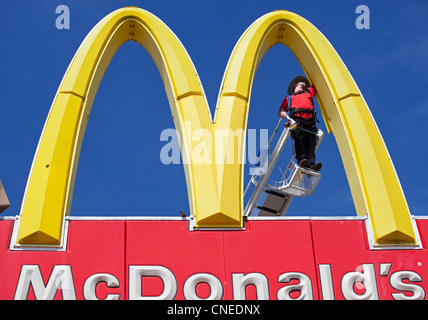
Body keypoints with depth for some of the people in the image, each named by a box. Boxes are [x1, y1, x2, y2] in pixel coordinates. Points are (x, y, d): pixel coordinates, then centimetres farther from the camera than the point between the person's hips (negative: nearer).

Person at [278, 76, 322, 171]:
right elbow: (280, 111, 23)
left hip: (310, 120, 2)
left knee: (311, 142, -16)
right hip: (297, 119, -2)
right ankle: (301, 161, -34)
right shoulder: (289, 97, 33)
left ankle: (311, 164, -27)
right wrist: (282, 113, 1)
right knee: (299, 140, -25)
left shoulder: (309, 92, 40)